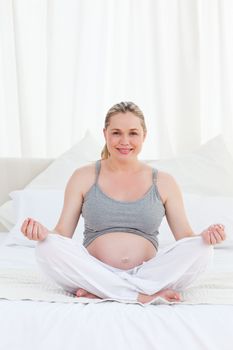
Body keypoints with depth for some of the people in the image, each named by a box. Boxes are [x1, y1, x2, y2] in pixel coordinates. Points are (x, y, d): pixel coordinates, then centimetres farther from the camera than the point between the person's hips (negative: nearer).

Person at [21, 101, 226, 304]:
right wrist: (42, 233, -18)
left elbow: (185, 236, 7)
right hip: (95, 272, 0)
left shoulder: (163, 182, 10)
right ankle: (147, 295, -26)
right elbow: (62, 234, 4)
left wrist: (205, 237, -15)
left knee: (201, 249, -23)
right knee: (48, 247, -27)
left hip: (148, 275, 1)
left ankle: (98, 292, -24)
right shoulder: (83, 178, 8)